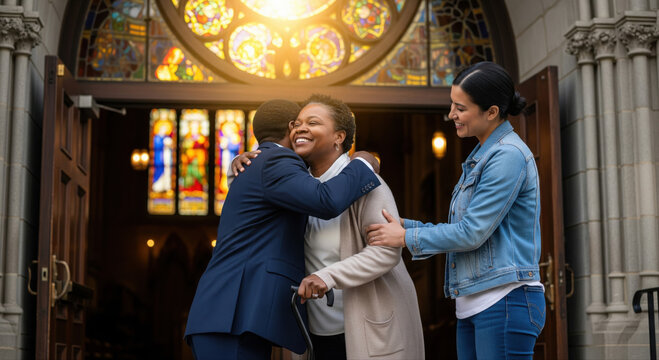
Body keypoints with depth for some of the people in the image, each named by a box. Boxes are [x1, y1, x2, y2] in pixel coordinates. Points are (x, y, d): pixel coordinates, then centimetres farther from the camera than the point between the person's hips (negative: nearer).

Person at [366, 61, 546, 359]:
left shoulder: (509, 156, -14)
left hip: (504, 301, -9)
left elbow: (471, 233, -17)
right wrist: (404, 225, 9)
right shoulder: (480, 156, 18)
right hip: (473, 304, 10)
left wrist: (406, 237, -7)